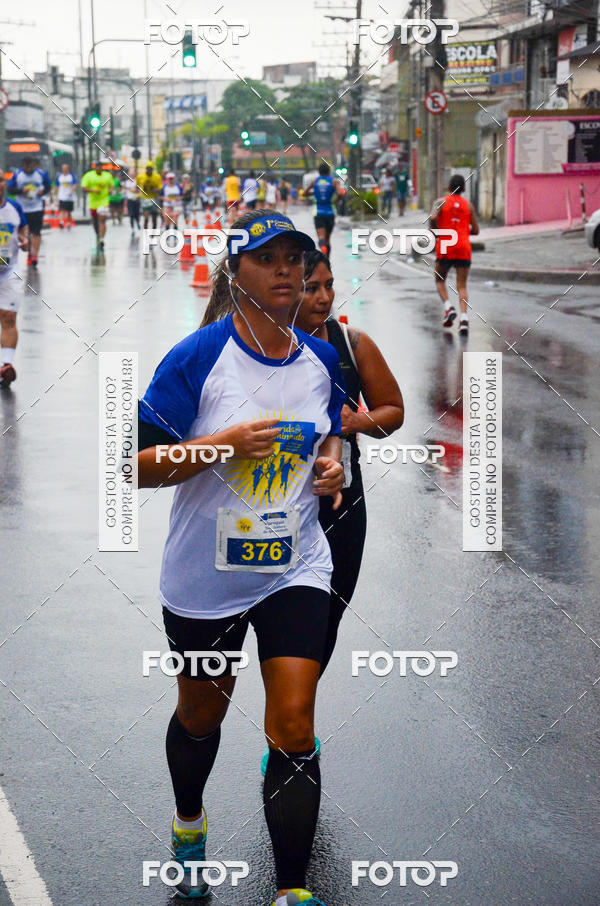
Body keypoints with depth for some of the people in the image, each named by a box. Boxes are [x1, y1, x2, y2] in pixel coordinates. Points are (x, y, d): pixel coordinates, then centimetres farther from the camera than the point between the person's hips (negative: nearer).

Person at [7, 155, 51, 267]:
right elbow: (9, 189, -4)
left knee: (36, 232, -11)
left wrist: (43, 191, -11)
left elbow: (48, 186, 10)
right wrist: (21, 191, -20)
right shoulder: (17, 174, -5)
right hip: (22, 208, 1)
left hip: (37, 208, -1)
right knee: (26, 233, 12)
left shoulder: (42, 174, -4)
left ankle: (35, 256, -12)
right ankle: (29, 253, 30)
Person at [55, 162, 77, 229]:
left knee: (69, 211, 9)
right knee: (62, 210, -17)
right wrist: (56, 195, 15)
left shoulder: (72, 175, 1)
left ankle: (68, 223, 21)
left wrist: (71, 191, -24)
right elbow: (57, 186, 15)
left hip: (70, 197, 0)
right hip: (61, 197, 0)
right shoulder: (59, 176, 7)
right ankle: (61, 221, -30)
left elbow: (75, 185, -9)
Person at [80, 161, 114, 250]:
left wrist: (111, 189, -4)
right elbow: (84, 188, -5)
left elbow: (112, 185, 19)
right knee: (95, 222, 14)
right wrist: (93, 190, -21)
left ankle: (101, 240, -22)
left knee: (102, 220, -15)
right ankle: (98, 235, 41)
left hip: (104, 201, -1)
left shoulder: (108, 175, 6)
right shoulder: (88, 175, -1)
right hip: (93, 202, 1)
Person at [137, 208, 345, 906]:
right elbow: (138, 463, -15)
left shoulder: (321, 359, 1)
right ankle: (189, 824, 48)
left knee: (294, 729, -8)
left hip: (295, 568, 2)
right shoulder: (197, 358, -14)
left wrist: (330, 464, -2)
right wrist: (226, 444, -26)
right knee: (201, 714, 19)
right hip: (205, 576, -2)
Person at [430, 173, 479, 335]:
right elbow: (475, 230, 8)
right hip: (463, 249, 2)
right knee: (462, 286, 3)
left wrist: (435, 233, 0)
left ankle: (448, 307, -7)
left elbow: (433, 217, -18)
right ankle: (464, 316, -16)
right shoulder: (468, 205, 8)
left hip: (445, 248, -2)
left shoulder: (441, 202, 1)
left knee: (440, 280, 17)